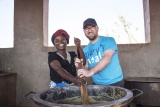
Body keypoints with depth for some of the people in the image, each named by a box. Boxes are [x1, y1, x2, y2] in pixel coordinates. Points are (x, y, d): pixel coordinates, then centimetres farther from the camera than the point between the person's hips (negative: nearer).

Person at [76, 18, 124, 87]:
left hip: (114, 83, -4)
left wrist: (90, 72, -37)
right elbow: (87, 68, 6)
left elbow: (107, 59, -25)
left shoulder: (108, 40, -9)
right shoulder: (85, 50, 6)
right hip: (97, 84, 4)